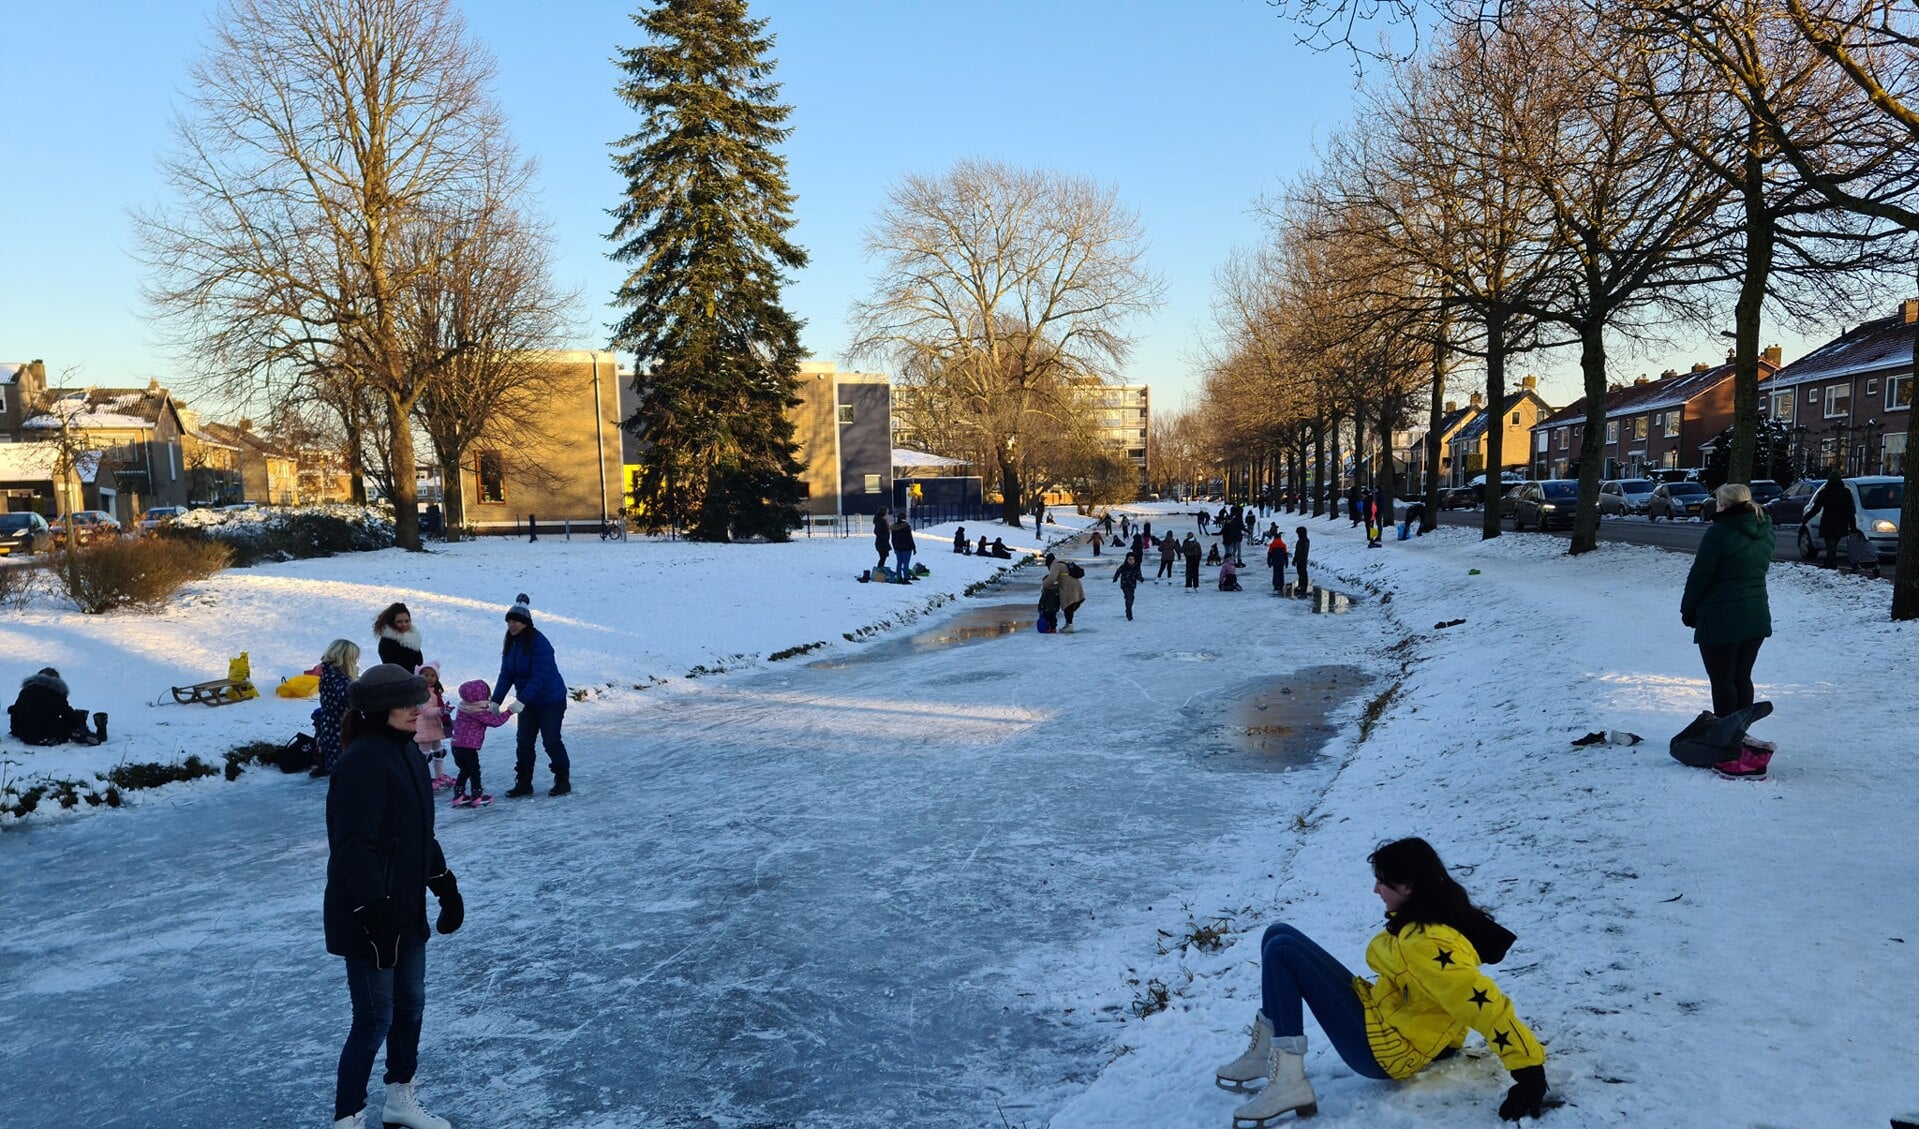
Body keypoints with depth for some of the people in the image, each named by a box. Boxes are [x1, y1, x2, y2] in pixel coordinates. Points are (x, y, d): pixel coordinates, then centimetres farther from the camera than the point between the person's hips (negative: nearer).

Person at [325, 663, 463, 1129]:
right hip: (368, 920, -9)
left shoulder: (407, 752, 7)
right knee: (375, 1020, 2)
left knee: (410, 1005, 20)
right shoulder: (362, 762, -22)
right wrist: (376, 915, -24)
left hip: (408, 912, 9)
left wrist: (446, 887, 18)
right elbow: (354, 848, -25)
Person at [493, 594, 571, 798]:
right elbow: (506, 674, 4)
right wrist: (496, 701, -6)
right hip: (528, 701, 7)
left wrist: (522, 701, -31)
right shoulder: (511, 643, 2)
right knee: (523, 742, 5)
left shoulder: (539, 643, -22)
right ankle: (523, 783, 14)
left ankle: (563, 781, 13)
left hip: (551, 700, -7)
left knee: (551, 741, -2)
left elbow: (540, 677, -27)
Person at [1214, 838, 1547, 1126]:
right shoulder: (1435, 914, 2)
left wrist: (1530, 1072, -31)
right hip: (1381, 1018, 10)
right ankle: (1266, 1055, 6)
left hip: (1383, 1049, -10)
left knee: (1282, 950, -18)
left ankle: (1288, 1082, -19)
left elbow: (1486, 1006, -32)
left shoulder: (1429, 944, -29)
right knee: (1279, 934, 6)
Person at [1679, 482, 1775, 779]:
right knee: (1741, 678, 15)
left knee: (1723, 681, 0)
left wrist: (1688, 610, -2)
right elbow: (1761, 569, 15)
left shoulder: (1719, 534, -18)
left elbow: (1699, 576, -14)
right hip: (1756, 618, 8)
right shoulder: (1763, 532, 6)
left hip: (1720, 620, -7)